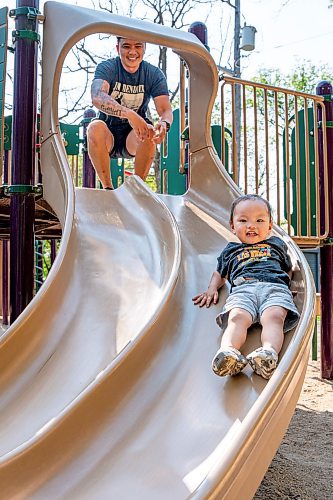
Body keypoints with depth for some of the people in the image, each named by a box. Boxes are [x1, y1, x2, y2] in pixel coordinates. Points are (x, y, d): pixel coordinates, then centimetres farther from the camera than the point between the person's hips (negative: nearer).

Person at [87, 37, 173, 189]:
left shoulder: (154, 74, -3)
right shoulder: (106, 68, -11)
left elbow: (166, 110, -14)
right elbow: (97, 98, -33)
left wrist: (164, 123, -41)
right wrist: (129, 114, -50)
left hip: (134, 138, 1)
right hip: (108, 136, -1)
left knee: (150, 132, -31)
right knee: (95, 127, -33)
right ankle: (107, 188, -21)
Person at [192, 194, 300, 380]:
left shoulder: (277, 243, 35)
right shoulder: (231, 250, 35)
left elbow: (289, 270, 38)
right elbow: (220, 273, 41)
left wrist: (286, 283, 15)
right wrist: (212, 289, 20)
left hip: (274, 286, 0)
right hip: (242, 289, 0)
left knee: (274, 316, -35)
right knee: (237, 317, -34)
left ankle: (270, 352, -61)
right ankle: (228, 351, -61)